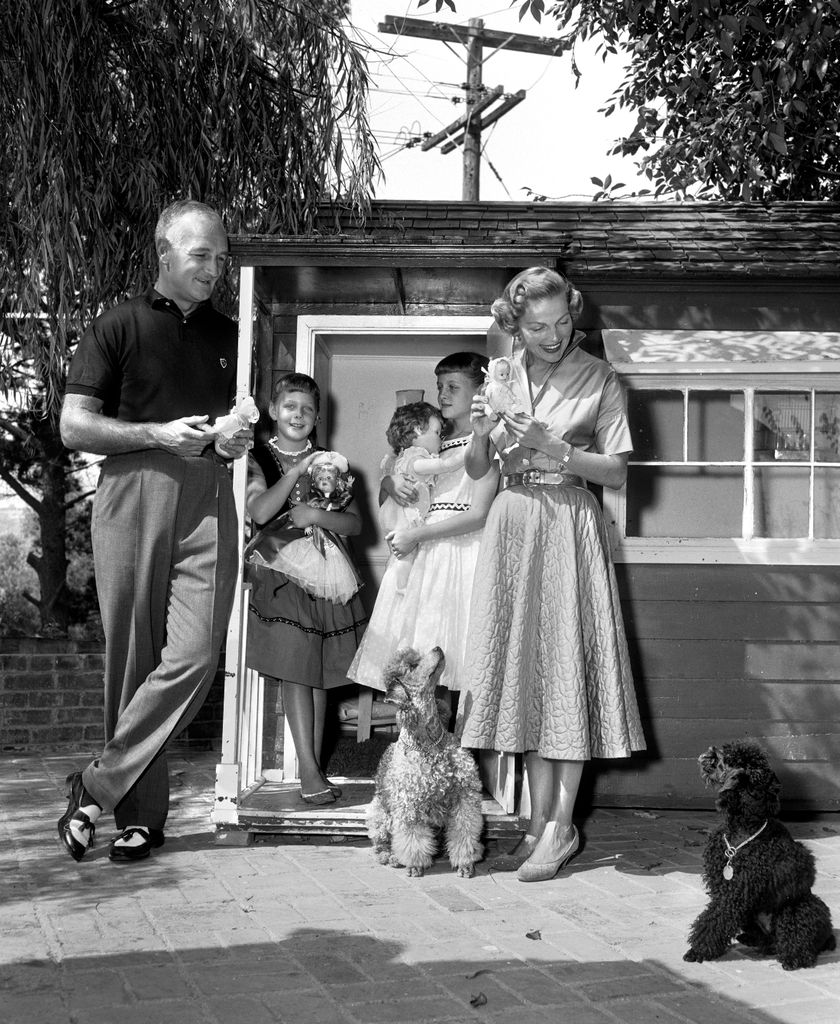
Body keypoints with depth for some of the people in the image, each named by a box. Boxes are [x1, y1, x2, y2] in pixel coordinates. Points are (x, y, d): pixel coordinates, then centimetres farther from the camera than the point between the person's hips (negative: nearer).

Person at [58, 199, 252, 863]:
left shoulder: (228, 335, 20)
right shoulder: (118, 327, 7)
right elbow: (74, 427, 1)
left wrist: (238, 438, 5)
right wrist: (160, 435, -10)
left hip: (208, 499, 3)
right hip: (133, 492, -3)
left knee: (195, 656, -12)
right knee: (132, 660, 0)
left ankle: (98, 788, -1)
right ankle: (142, 816, 9)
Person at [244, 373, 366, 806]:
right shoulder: (259, 459, 4)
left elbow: (355, 522, 6)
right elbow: (259, 511, -13)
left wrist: (316, 515, -10)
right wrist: (296, 471, -15)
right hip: (280, 572, -3)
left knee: (319, 673, 5)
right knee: (295, 671, -11)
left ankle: (314, 767, 10)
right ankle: (309, 770, -11)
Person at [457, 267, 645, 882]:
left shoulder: (600, 380, -2)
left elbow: (617, 472, -5)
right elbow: (477, 471, 9)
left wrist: (552, 447, -16)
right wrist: (481, 432, -11)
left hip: (571, 526, -4)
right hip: (512, 525, 4)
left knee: (568, 666, -6)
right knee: (524, 666, 5)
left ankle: (561, 826, 0)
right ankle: (540, 819, 12)